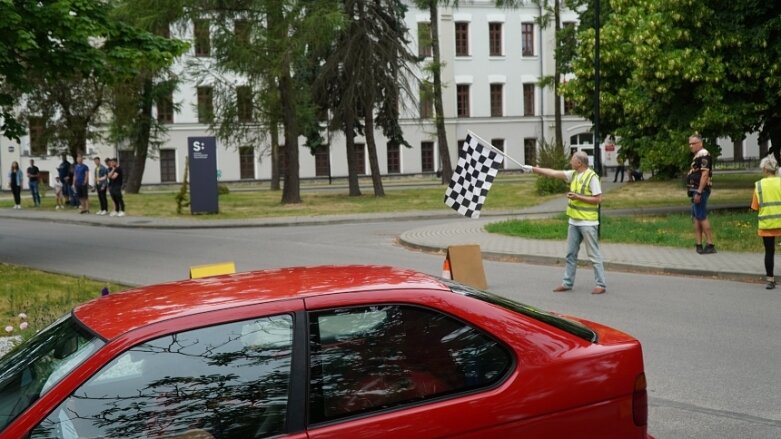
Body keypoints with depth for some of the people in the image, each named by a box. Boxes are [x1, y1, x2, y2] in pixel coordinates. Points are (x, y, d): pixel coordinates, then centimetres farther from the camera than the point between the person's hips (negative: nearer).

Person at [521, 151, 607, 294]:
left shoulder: (592, 177, -14)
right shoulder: (573, 174, 8)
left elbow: (598, 199, -16)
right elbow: (553, 173, 10)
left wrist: (578, 197, -18)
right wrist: (533, 169, 8)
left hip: (588, 223, -8)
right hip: (574, 222, 8)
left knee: (594, 255, -2)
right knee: (571, 254, 12)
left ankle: (601, 285, 3)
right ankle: (567, 283, 19)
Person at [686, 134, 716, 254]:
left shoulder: (703, 155, -13)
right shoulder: (697, 156, 18)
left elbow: (705, 174, -22)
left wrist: (699, 192, -25)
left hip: (700, 190, -10)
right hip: (696, 191, 10)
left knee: (702, 217, -10)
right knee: (696, 218, 10)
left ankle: (710, 245, -8)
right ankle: (698, 244, 12)